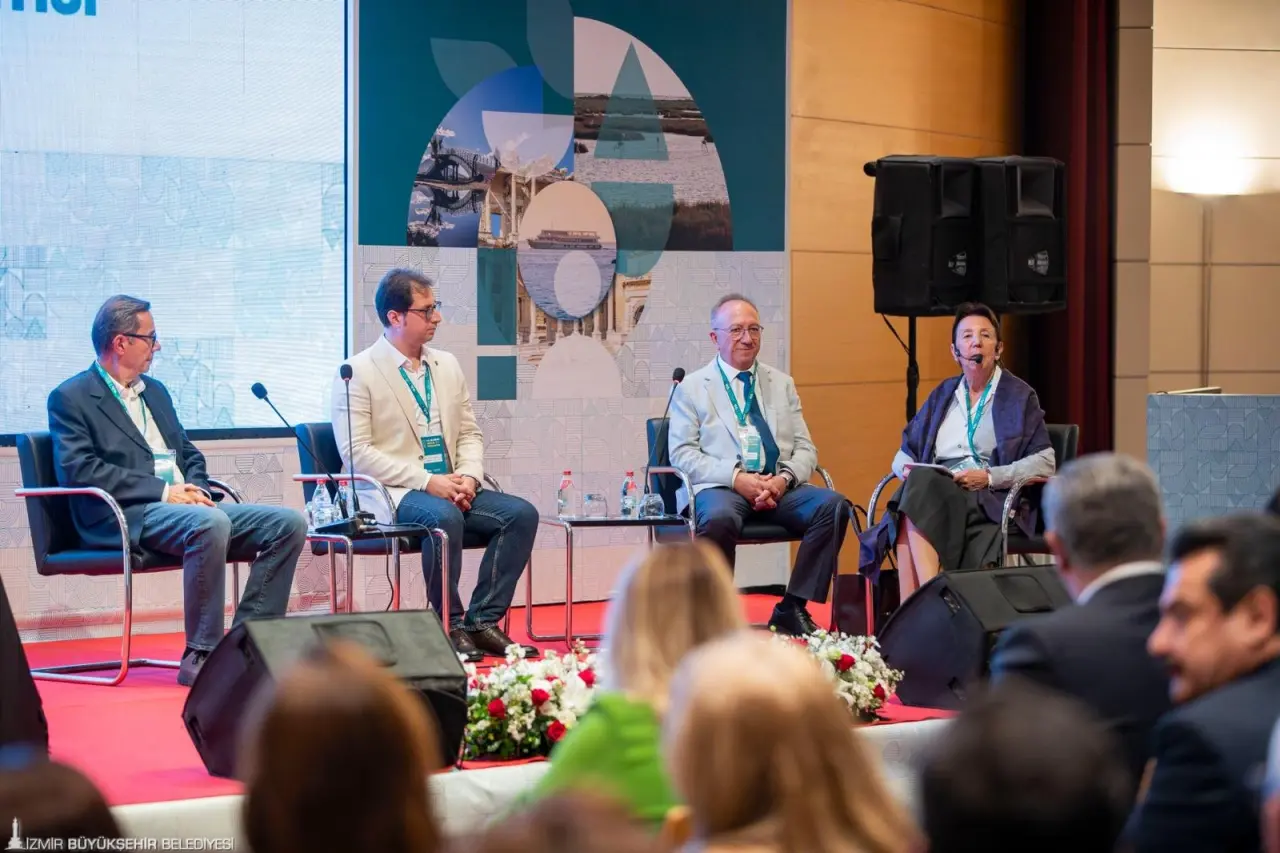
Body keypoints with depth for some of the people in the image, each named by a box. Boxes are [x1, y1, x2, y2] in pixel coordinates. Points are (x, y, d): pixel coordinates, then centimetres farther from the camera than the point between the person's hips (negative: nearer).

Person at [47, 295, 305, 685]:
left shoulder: (155, 391, 25)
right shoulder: (71, 398, 0)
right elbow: (78, 469, -13)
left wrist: (197, 488, 2)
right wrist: (163, 491, -17)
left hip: (186, 507, 8)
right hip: (126, 519, -8)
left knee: (289, 523, -10)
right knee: (210, 523, -38)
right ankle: (200, 655, -30)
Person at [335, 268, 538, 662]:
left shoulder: (447, 365, 16)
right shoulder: (358, 373, -5)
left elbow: (469, 433, 18)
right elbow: (357, 452, -13)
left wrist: (469, 476, -5)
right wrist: (427, 482, -19)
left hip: (450, 486, 7)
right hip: (390, 493, -7)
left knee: (521, 513, -15)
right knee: (444, 517, -36)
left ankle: (482, 622, -11)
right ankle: (449, 626, -21)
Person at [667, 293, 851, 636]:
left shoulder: (782, 384, 22)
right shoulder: (692, 388, 11)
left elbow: (805, 450, 16)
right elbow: (682, 454, 0)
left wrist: (783, 479, -8)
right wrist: (736, 478, -15)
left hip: (779, 487, 4)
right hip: (718, 487, -4)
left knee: (833, 505, -25)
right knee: (719, 517, -39)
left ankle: (793, 609, -18)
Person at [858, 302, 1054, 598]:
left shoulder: (1019, 396, 10)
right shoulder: (943, 394, 24)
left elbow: (1045, 463, 0)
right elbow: (904, 454, 26)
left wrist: (990, 476, -13)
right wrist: (908, 470, 0)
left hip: (990, 499, -4)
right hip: (935, 492, 4)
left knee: (921, 486, -35)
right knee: (919, 481, -34)